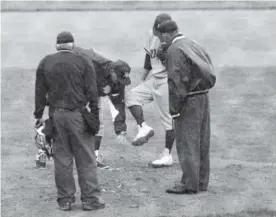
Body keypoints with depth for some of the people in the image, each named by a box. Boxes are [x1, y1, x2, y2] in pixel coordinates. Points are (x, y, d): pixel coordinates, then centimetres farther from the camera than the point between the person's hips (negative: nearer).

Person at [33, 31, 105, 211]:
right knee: (86, 159, 1)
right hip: (78, 115, -3)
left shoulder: (45, 63, 8)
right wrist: (95, 118, 1)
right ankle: (90, 199, -1)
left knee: (62, 158, 8)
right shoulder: (83, 62, -1)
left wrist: (38, 115, 15)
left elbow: (40, 92, 8)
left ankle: (65, 199, 9)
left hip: (56, 115, 3)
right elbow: (92, 93, -3)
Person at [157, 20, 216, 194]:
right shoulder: (194, 45, 13)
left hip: (188, 101, -9)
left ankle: (189, 184, -4)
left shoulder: (174, 50, -13)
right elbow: (209, 70, 15)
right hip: (204, 96, 9)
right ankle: (202, 182, 19)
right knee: (202, 142, 13)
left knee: (186, 142, -4)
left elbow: (176, 81, -18)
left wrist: (174, 108, -15)